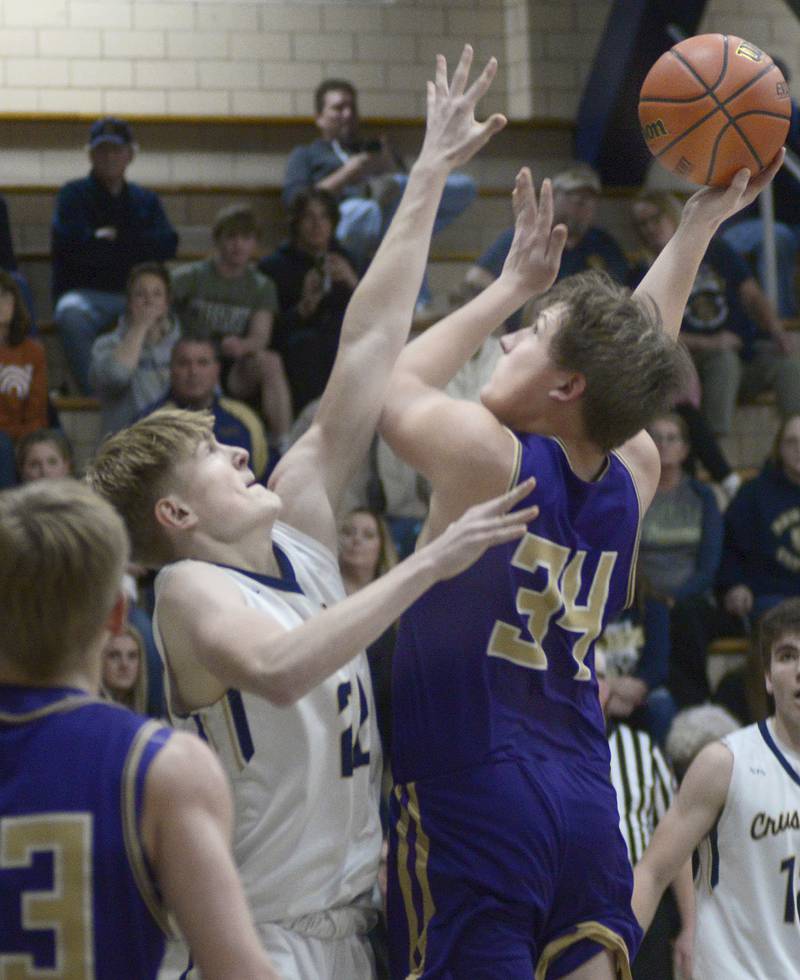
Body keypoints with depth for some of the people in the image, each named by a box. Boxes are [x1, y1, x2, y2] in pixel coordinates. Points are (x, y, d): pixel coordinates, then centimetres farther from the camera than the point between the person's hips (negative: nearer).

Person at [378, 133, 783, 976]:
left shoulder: (483, 455, -10)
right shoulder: (633, 478, 7)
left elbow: (393, 384, 11)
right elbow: (638, 356, 27)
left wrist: (513, 284, 17)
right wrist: (700, 223, 35)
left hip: (473, 804, -7)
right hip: (586, 806, 7)